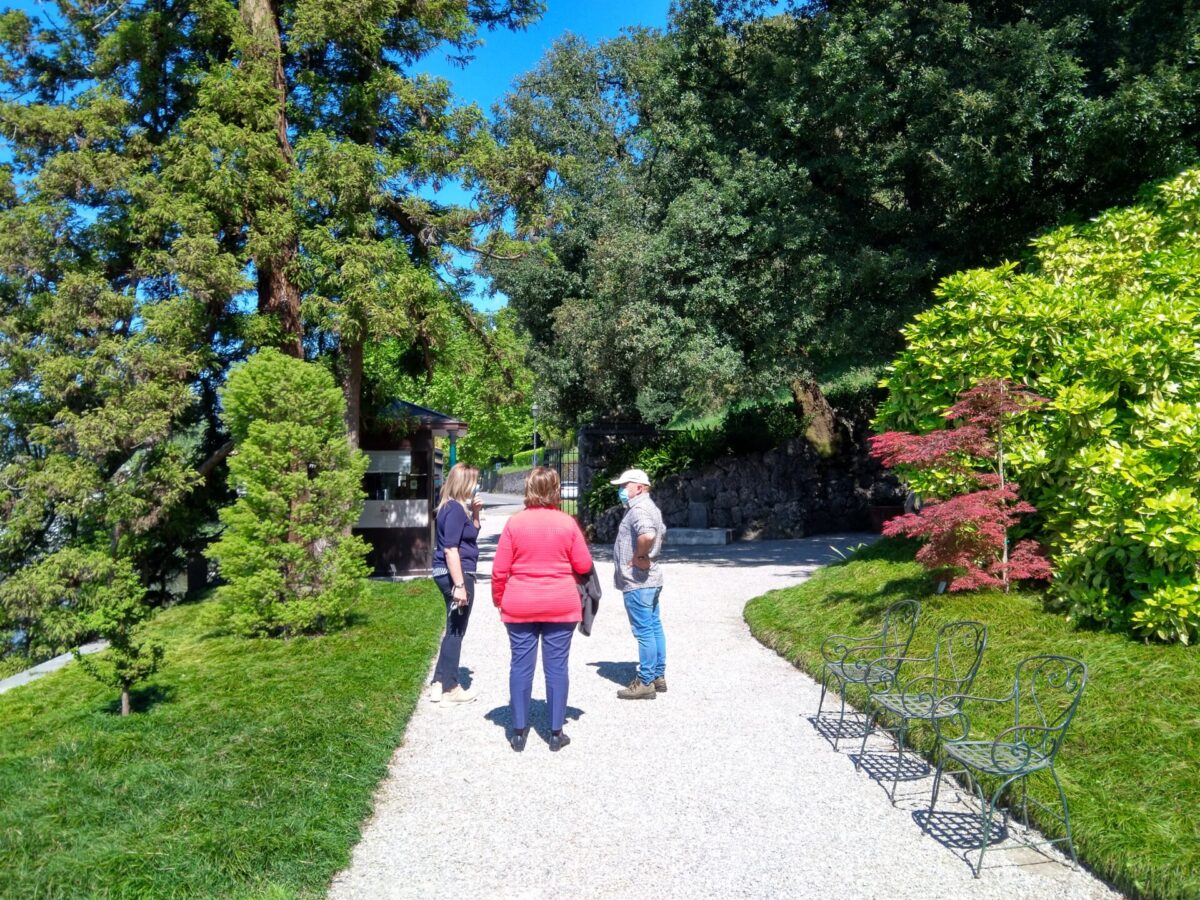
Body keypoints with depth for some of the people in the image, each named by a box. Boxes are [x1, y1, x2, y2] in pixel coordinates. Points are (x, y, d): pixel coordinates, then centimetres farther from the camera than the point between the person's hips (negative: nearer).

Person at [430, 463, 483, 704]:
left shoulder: (455, 507, 11)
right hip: (456, 574, -10)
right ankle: (449, 688, 11)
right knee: (456, 631, 1)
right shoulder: (455, 509, -17)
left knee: (455, 630, 18)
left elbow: (472, 534, 23)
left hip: (449, 574, 10)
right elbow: (451, 549, -23)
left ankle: (440, 683, 24)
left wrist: (475, 513, 7)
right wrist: (460, 585, -25)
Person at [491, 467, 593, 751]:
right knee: (556, 667, 6)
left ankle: (519, 731, 14)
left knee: (521, 666, 8)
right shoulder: (567, 523, -5)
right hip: (561, 606, 0)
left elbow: (500, 569, -3)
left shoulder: (514, 523, -5)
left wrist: (498, 600, 11)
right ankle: (556, 732, 12)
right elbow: (583, 565, 0)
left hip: (519, 607, 1)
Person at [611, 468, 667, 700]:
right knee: (654, 628, 14)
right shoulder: (649, 507, 16)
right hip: (650, 579, 11)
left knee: (644, 631, -5)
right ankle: (658, 676, 23)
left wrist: (639, 555, -23)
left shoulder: (638, 509, -18)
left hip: (637, 581, -11)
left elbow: (647, 535, -38)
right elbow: (661, 532, 34)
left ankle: (645, 682, 1)